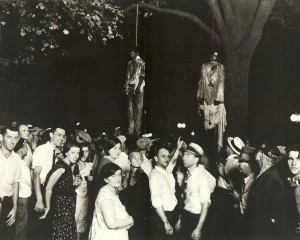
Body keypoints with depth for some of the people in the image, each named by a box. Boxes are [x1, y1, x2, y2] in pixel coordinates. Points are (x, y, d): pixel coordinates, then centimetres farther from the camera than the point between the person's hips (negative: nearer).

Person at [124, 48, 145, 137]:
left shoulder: (141, 63, -1)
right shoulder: (129, 63, 16)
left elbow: (143, 77, -7)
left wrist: (139, 86, -16)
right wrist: (125, 86, 9)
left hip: (138, 87, -6)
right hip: (130, 87, 6)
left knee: (138, 108, -5)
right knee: (130, 108, 4)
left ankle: (137, 131, -2)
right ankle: (131, 130, 9)